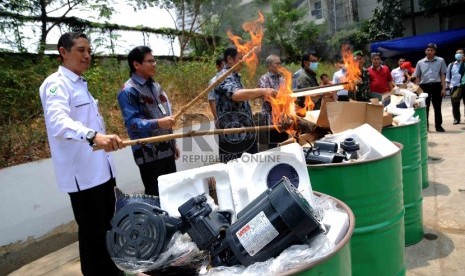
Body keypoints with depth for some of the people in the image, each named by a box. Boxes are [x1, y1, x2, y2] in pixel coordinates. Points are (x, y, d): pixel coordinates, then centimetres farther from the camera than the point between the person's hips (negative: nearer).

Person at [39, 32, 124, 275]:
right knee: (91, 232, 2)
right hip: (82, 174, -9)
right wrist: (93, 135, -50)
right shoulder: (56, 84, -13)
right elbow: (58, 121, -33)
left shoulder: (80, 84, 17)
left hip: (100, 170, 9)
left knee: (105, 228, 20)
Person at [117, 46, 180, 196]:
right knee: (155, 195, 3)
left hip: (167, 149, 8)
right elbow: (132, 122, -21)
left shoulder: (155, 85, 13)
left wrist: (173, 143, 18)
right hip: (149, 154, -8)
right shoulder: (128, 91, -12)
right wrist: (158, 123, -35)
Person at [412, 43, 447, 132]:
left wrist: (443, 88, -4)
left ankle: (438, 126, 15)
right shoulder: (420, 62, 6)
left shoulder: (440, 60, 3)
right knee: (424, 107, 5)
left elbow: (443, 75, 3)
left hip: (436, 86, -1)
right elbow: (417, 77, 9)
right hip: (424, 86, 1)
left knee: (437, 107, 6)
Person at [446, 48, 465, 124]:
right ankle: (456, 119, 16)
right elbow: (448, 76, 12)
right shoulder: (451, 65, 9)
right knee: (455, 105, 6)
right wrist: (448, 84, 5)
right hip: (454, 87, 2)